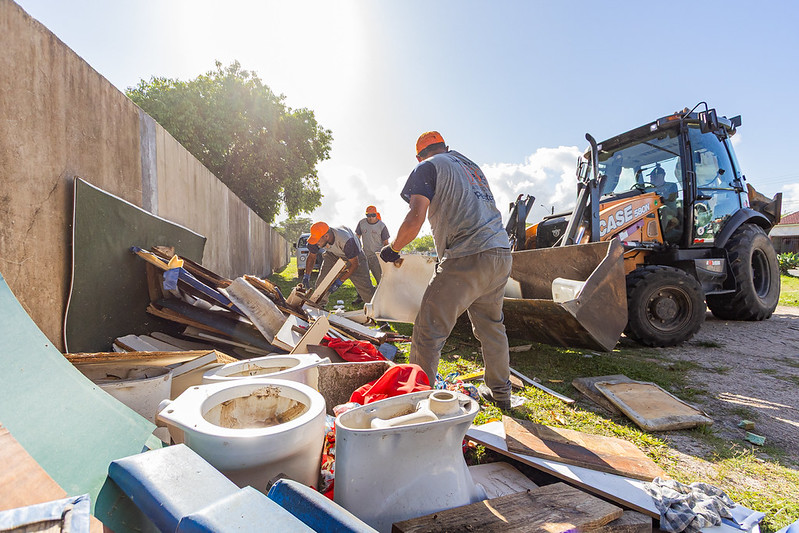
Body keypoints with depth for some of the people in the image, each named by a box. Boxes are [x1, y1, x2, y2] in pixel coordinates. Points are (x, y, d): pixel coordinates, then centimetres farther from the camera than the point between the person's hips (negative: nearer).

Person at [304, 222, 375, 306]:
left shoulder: (346, 241, -43)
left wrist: (340, 281, -30)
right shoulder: (317, 238, -27)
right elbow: (311, 256, -5)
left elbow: (354, 264, -30)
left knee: (364, 285, -12)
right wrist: (307, 275, -13)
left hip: (354, 257, -4)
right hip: (333, 255, 4)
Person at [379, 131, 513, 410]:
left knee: (428, 332, -1)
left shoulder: (428, 167, 4)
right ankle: (500, 393, 34)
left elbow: (415, 219, -9)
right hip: (501, 253, 8)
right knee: (491, 326, 21)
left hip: (467, 258, -8)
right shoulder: (473, 167, 26)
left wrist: (393, 248, 7)